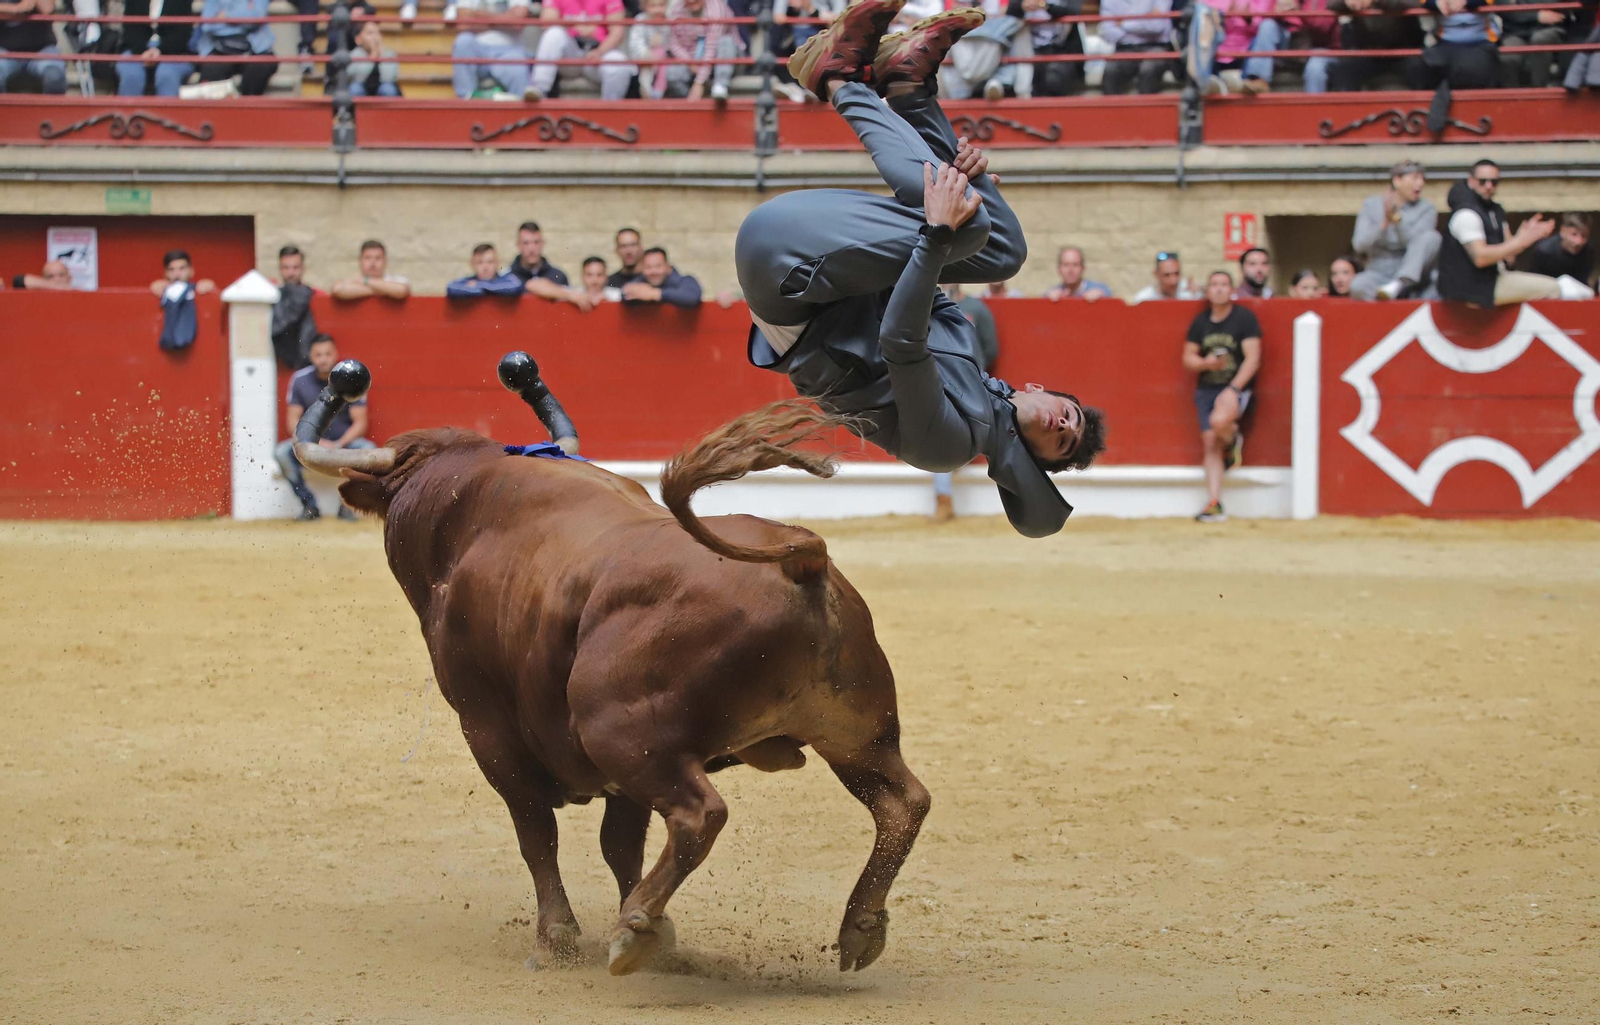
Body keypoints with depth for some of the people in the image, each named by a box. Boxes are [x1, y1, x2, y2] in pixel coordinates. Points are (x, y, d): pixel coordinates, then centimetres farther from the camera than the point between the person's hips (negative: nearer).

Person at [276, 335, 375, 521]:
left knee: (368, 449, -31)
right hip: (310, 442, 1)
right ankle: (309, 505, -15)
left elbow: (360, 422, -9)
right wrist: (315, 442, -22)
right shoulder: (299, 379, -5)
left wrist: (339, 445, -25)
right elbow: (293, 420, -4)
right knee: (282, 452, -27)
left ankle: (348, 505, -14)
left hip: (344, 442, -1)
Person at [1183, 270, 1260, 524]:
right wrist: (1206, 363, -10)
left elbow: (1252, 358, -11)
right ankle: (1214, 504, -2)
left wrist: (1234, 389, -20)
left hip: (1237, 387, -5)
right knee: (1210, 444, -3)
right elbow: (1188, 359, 13)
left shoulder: (1245, 318, -4)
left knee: (1220, 421, -34)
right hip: (1206, 389, 5)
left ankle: (1233, 441, 3)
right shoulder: (1200, 322, 10)